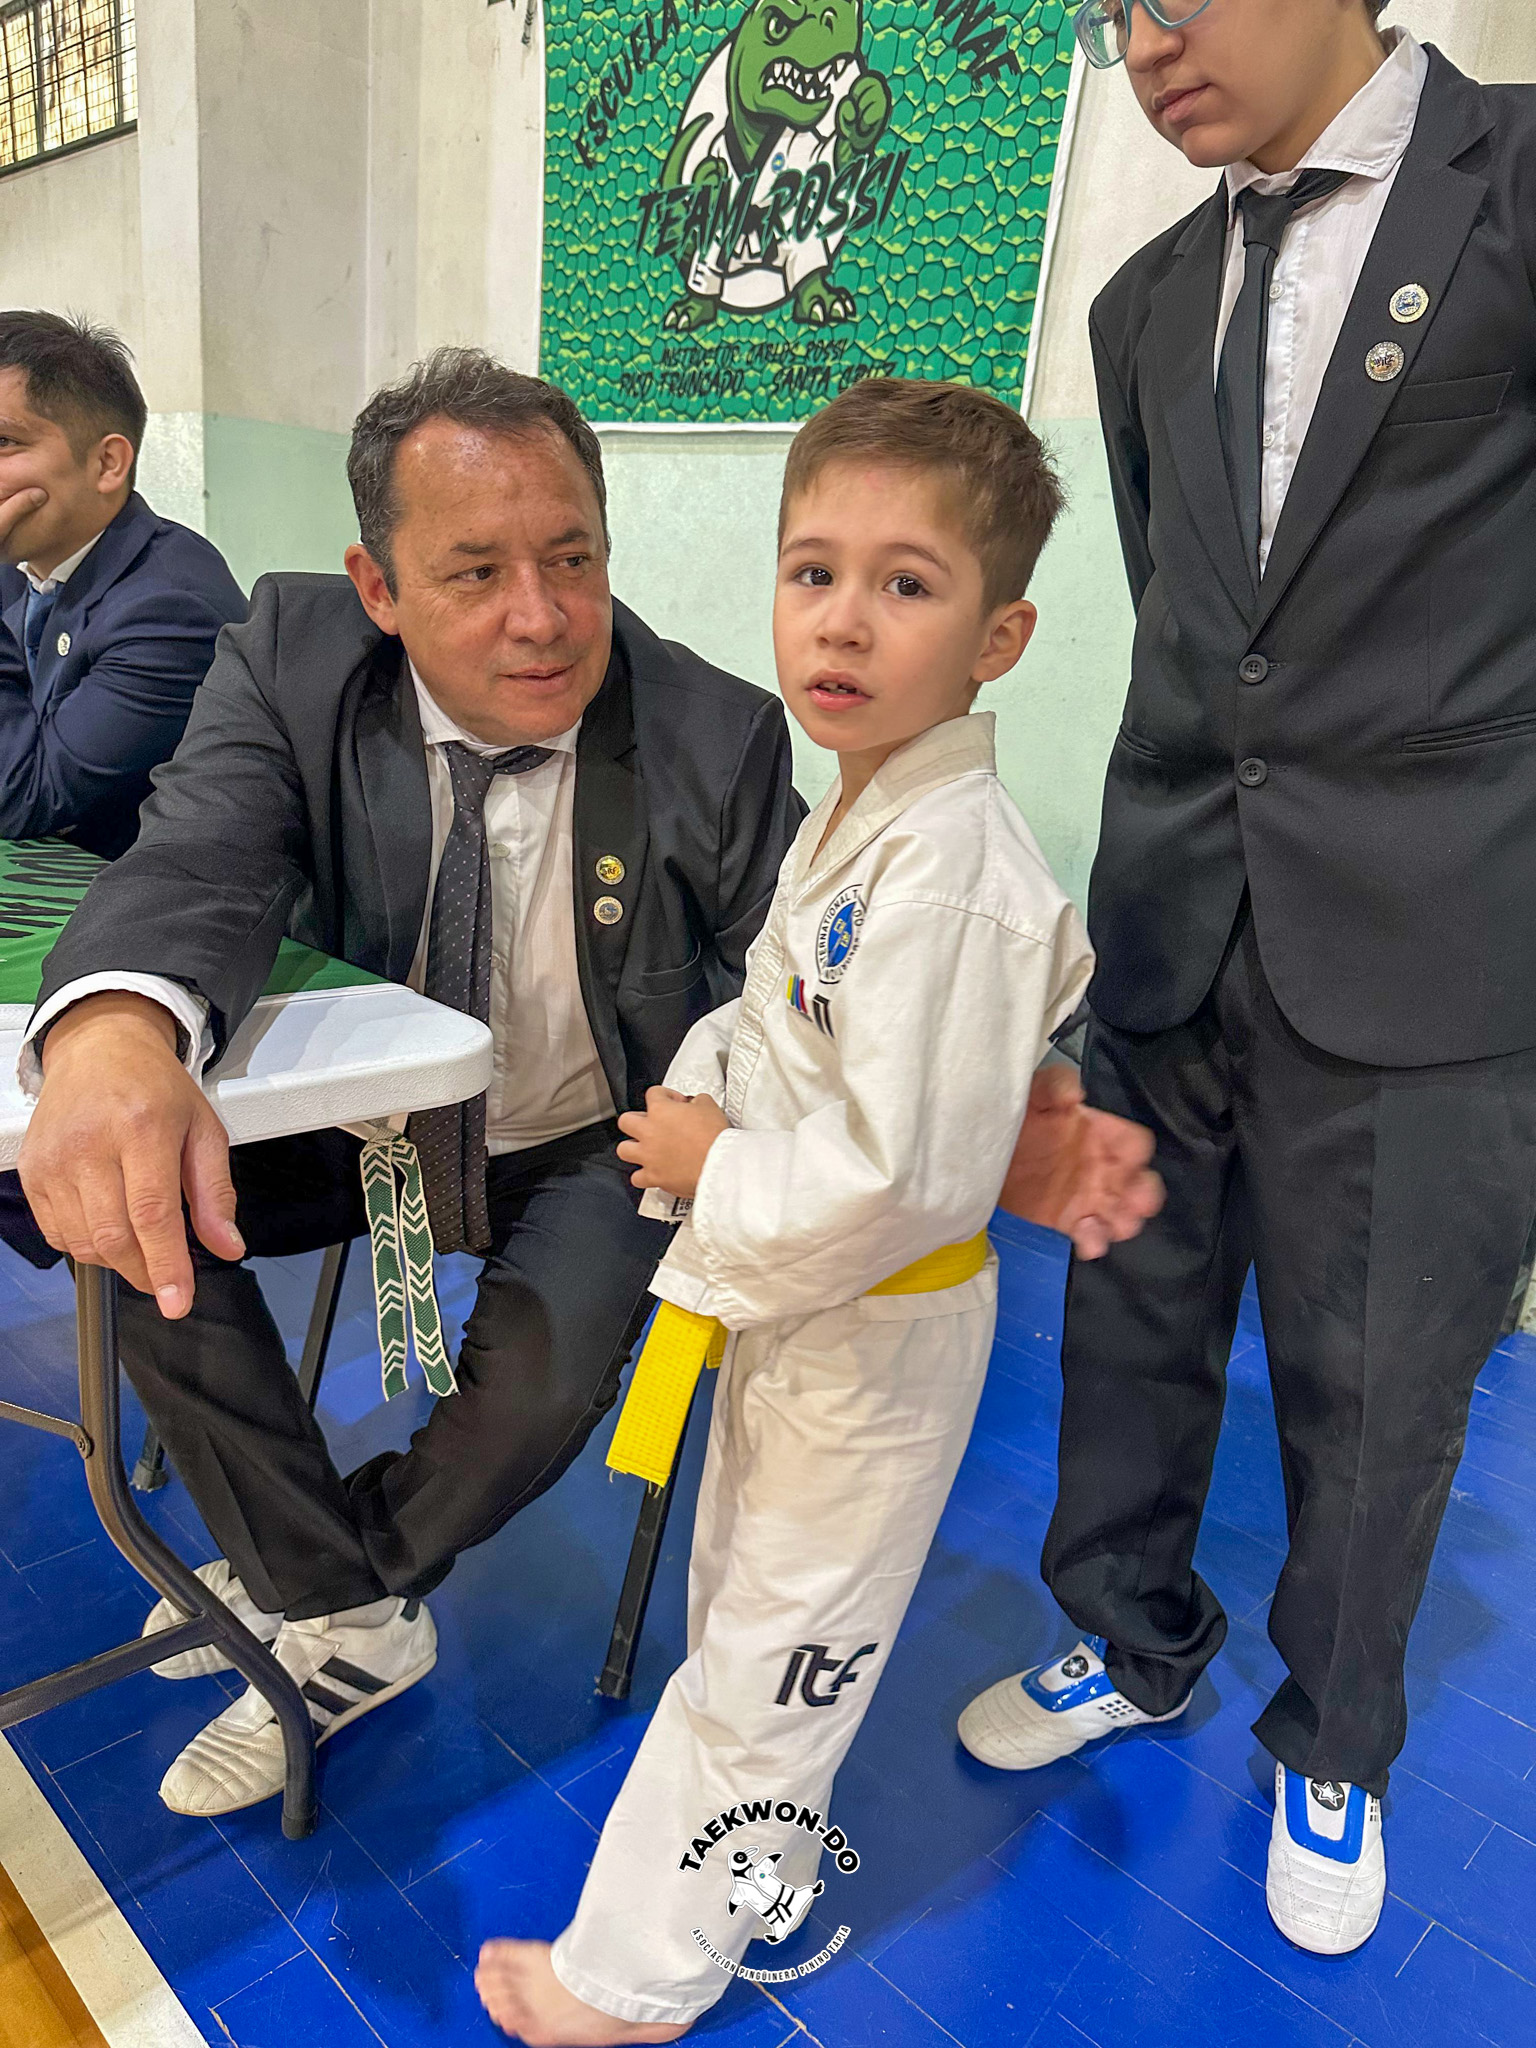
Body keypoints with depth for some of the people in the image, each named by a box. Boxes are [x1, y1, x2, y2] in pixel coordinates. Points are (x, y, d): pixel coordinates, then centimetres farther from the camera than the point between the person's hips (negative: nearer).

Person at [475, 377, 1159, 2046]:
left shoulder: (955, 874, -29)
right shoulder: (854, 813, 2)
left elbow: (903, 1178, -32)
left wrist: (715, 1178, -19)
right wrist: (699, 1096, -6)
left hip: (874, 1330, -9)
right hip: (792, 1292, 9)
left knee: (774, 1653, 13)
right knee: (745, 1606, 29)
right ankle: (762, 1854, 56)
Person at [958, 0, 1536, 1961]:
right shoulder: (1149, 303, 14)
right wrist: (1172, 862, 13)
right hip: (1178, 931, 5)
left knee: (1373, 1397, 9)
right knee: (1131, 1322, 15)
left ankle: (1331, 1753, 37)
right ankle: (1131, 1645, 43)